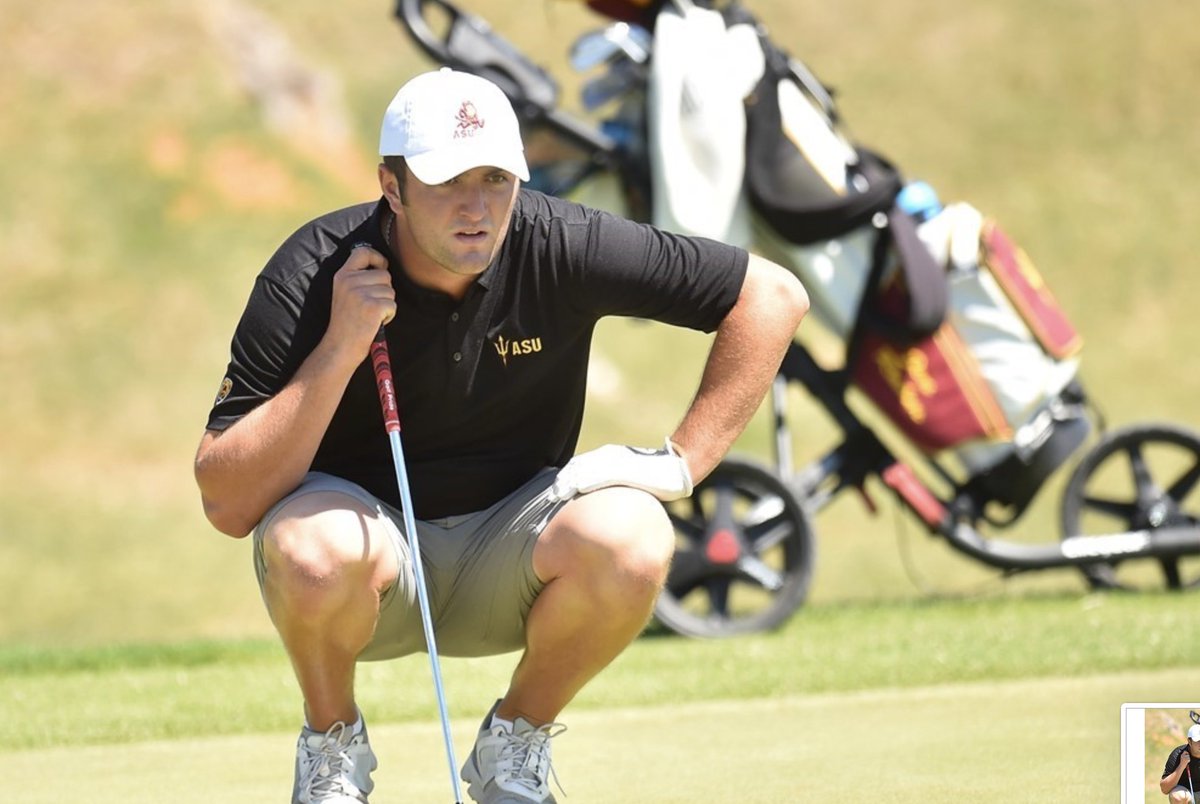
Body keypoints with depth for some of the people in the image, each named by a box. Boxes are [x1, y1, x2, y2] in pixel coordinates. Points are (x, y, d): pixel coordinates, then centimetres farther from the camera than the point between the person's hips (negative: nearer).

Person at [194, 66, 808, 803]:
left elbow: (773, 295, -7)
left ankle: (517, 741, 0)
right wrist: (340, 350, -31)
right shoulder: (310, 278, -19)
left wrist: (683, 460, -12)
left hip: (505, 559, 2)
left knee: (631, 542, -30)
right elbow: (227, 505, -24)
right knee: (311, 545, -37)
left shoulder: (559, 248, -15)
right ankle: (333, 743, -3)